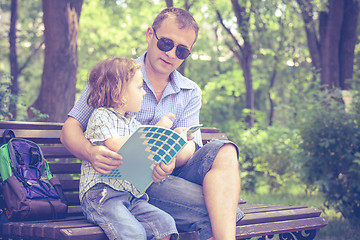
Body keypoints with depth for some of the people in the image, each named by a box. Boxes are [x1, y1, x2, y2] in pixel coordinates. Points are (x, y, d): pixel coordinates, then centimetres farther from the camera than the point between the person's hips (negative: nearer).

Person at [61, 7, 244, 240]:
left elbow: (189, 146, -1)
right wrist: (91, 152, -28)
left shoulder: (190, 93, 13)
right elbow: (70, 129, -3)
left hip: (168, 174, 5)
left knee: (224, 151, -28)